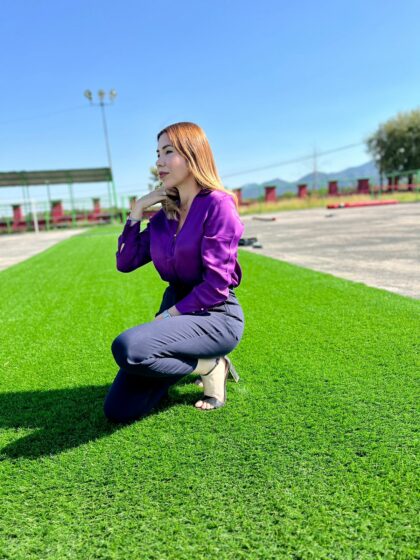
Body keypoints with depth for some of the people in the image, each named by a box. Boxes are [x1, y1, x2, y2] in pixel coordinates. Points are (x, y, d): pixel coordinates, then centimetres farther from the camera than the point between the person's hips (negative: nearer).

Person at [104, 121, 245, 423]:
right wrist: (137, 210, 2)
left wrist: (169, 315, -13)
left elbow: (216, 285, -17)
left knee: (127, 347, -33)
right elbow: (125, 262, 8)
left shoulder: (217, 204, -12)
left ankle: (210, 367, -7)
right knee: (118, 409, -1)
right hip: (175, 310, 7)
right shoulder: (164, 215, 9)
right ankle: (198, 359, 16)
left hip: (216, 315, -7)